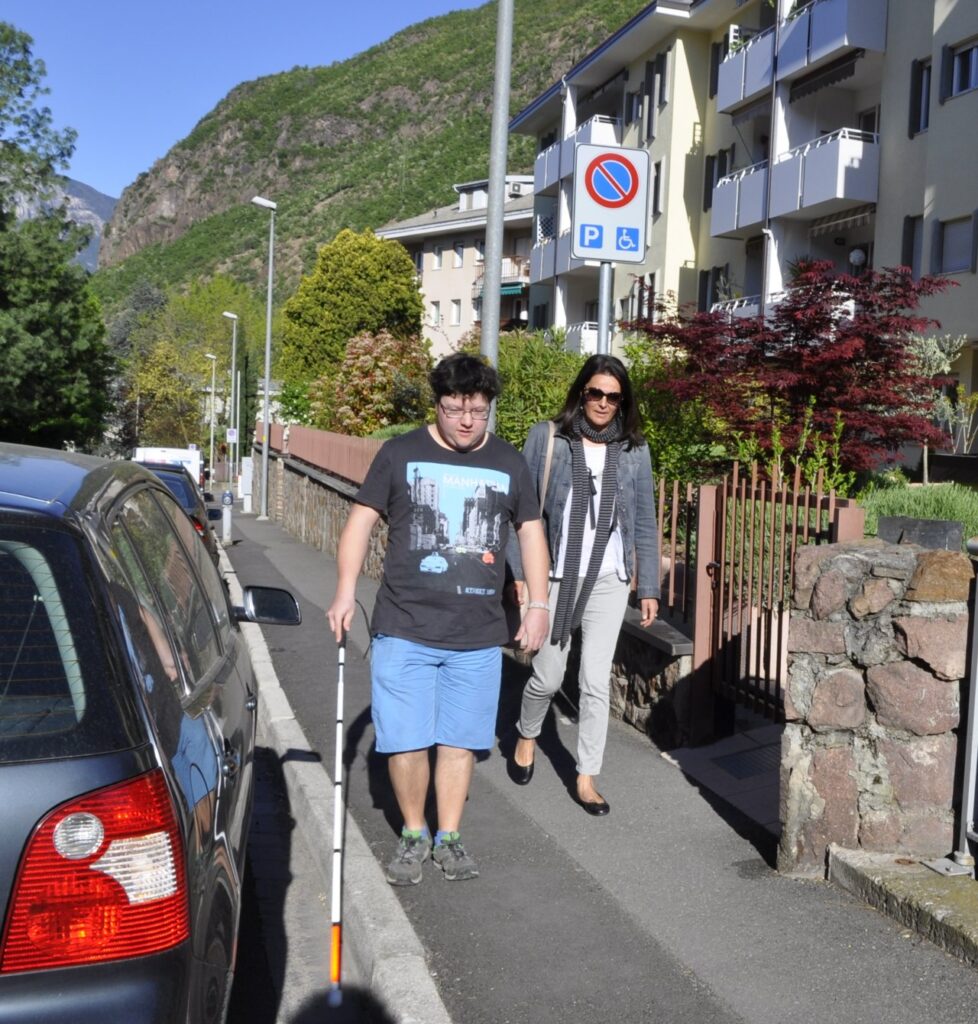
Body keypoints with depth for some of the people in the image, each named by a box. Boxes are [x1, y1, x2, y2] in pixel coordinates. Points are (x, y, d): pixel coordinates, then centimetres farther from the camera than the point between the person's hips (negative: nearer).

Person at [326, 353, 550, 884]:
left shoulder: (509, 464, 7)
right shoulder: (400, 453, 0)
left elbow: (531, 532, 15)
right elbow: (361, 521, 2)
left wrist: (538, 605, 9)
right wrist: (345, 593, -7)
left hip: (479, 636, 2)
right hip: (404, 630, -2)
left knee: (459, 739, 10)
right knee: (405, 741, 1)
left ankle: (448, 837, 27)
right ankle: (413, 834, 24)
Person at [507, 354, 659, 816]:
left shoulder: (634, 450, 3)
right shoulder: (547, 437, -4)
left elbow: (644, 523, 8)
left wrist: (649, 587, 6)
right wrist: (519, 573, -6)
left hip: (608, 581, 2)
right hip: (555, 578, -1)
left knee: (596, 682, 3)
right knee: (548, 676, 8)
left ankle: (586, 777, 16)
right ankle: (526, 736, 39)